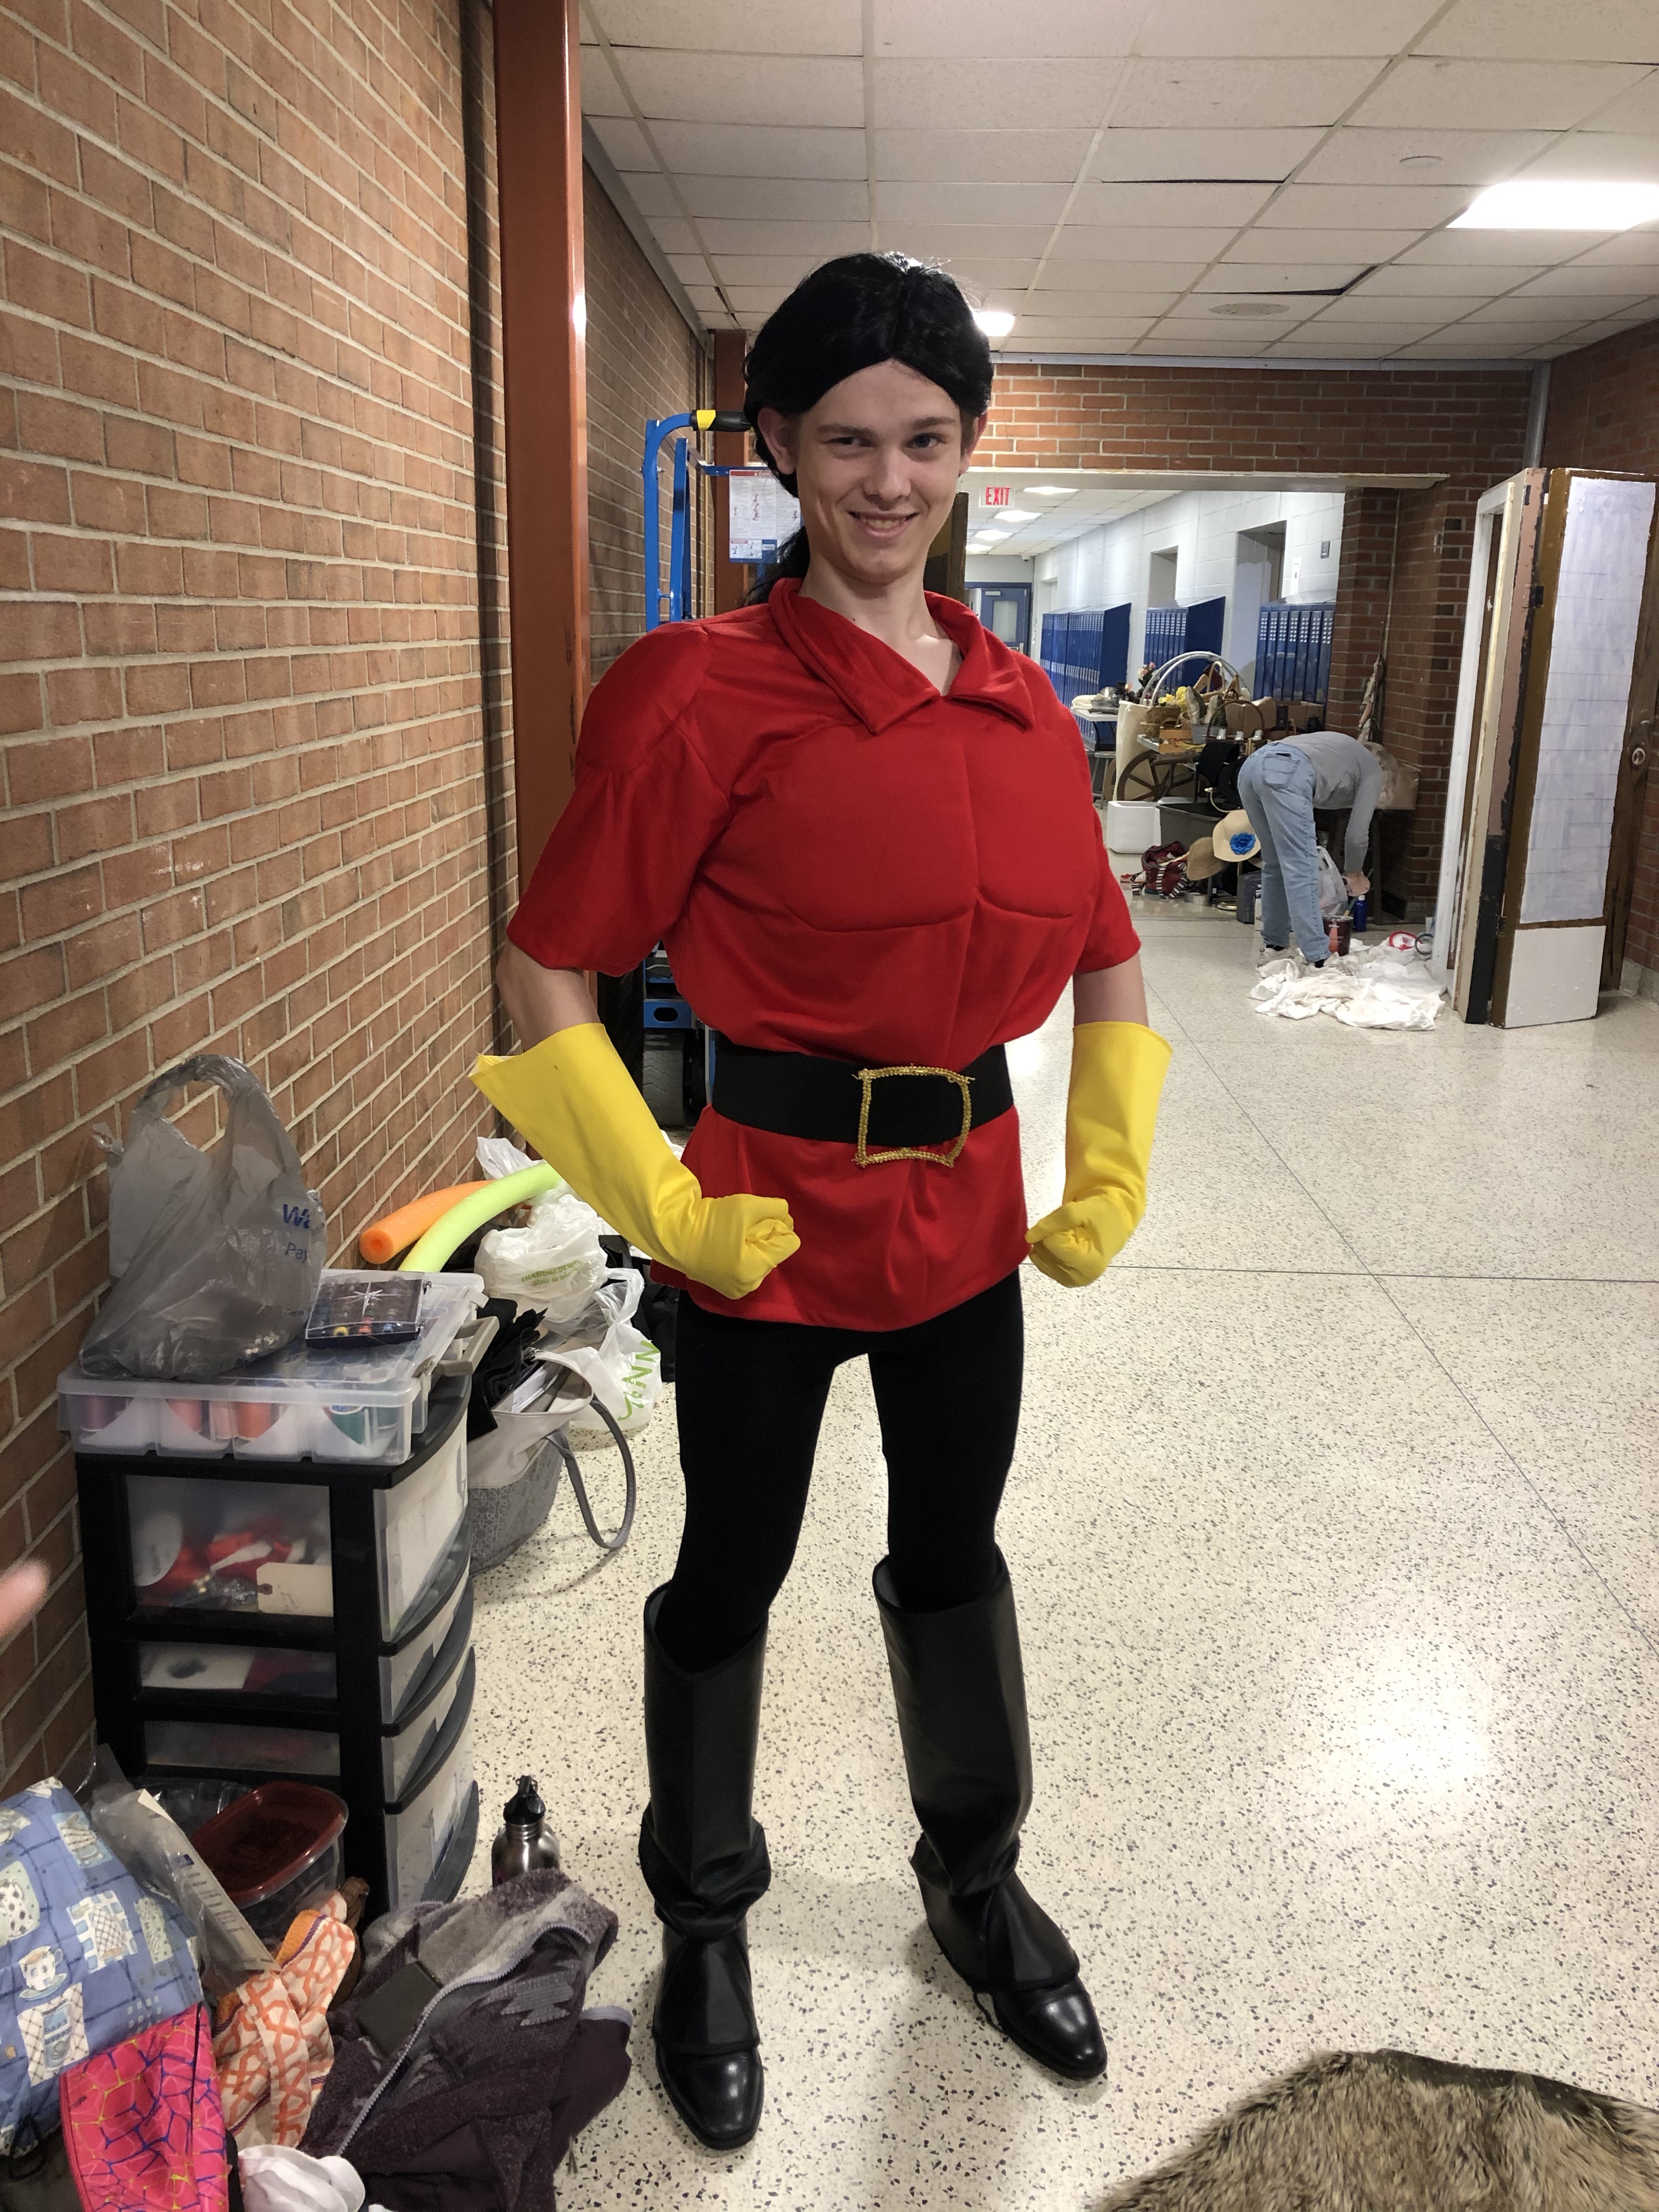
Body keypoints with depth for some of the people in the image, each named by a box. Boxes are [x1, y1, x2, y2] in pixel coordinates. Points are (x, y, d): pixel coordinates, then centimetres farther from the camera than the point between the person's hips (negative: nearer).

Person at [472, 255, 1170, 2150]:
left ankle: (977, 1885, 47)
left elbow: (1105, 962, 13)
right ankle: (704, 1927, 41)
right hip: (774, 1219, -4)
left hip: (970, 1213, 5)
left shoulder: (1022, 703, 3)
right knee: (732, 1575, 14)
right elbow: (547, 977, -11)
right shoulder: (704, 692, -13)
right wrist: (659, 1206, -13)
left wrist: (1111, 1179, 7)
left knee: (953, 1552, 21)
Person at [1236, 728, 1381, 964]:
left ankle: (1275, 943, 24)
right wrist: (1355, 873, 33)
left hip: (1252, 765, 8)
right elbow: (1358, 833, 17)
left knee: (1276, 863, 20)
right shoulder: (1373, 771, 22)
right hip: (1286, 774, -7)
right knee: (1301, 869, -7)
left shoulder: (1343, 749, 42)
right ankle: (1317, 958, -10)